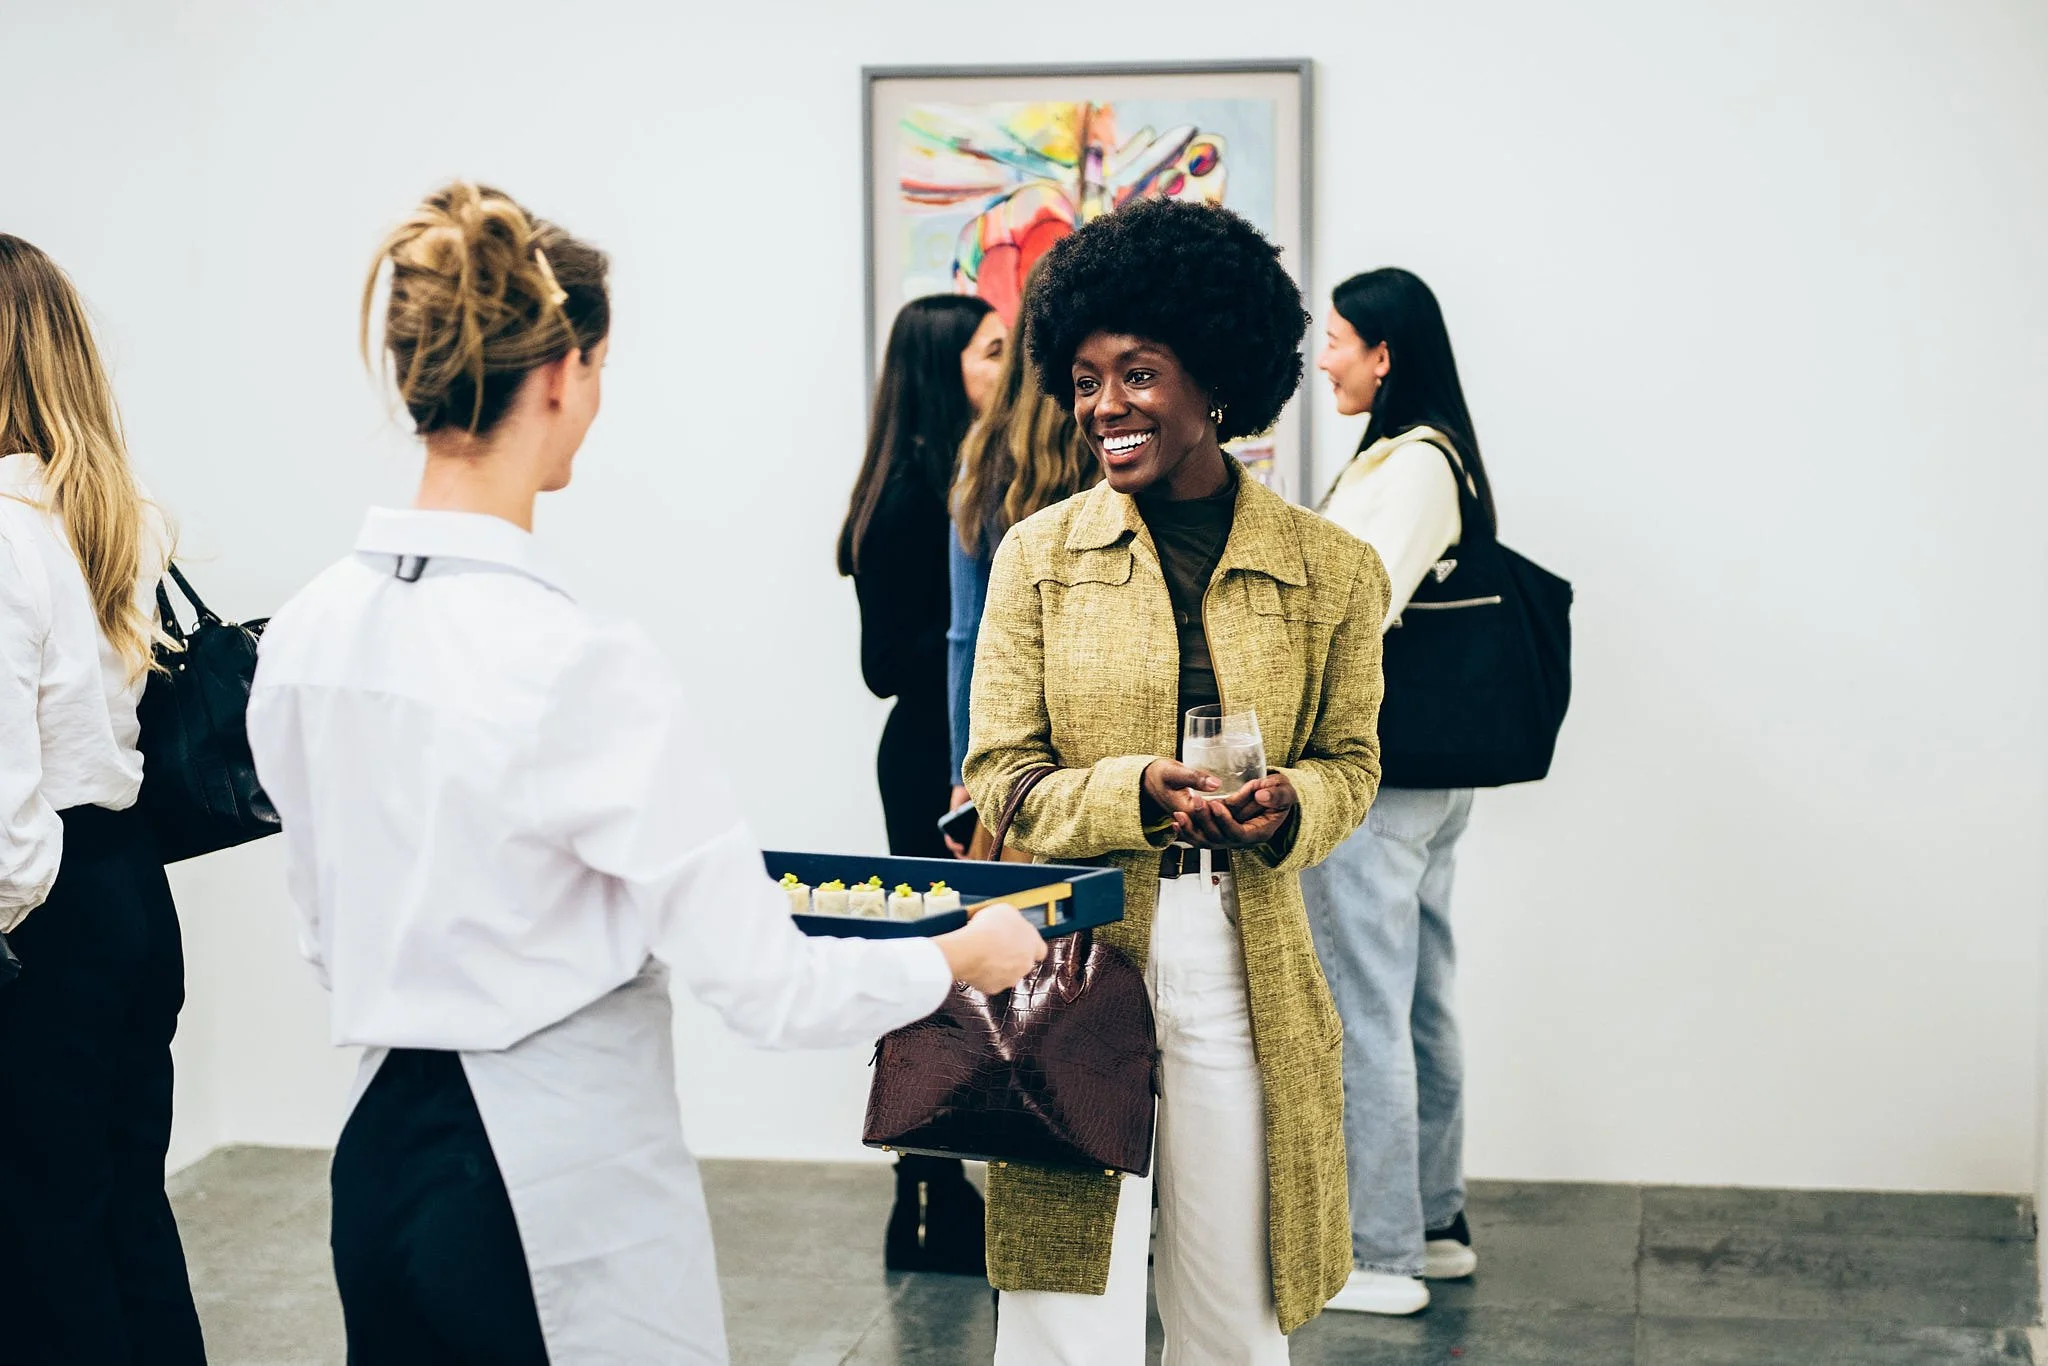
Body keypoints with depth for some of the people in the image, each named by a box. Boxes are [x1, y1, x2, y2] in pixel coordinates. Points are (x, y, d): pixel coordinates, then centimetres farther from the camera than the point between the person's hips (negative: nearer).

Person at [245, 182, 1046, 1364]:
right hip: (561, 1188, -7)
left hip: (382, 1162, 7)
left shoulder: (307, 632, 0)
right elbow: (770, 988, -18)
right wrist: (963, 958, -1)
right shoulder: (581, 665, -22)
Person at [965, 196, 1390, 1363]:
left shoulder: (1330, 571, 3)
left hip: (1247, 973, 1)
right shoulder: (1040, 555, 3)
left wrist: (1289, 808, -10)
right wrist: (1136, 792, -17)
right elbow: (999, 778, 2)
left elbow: (1350, 763, 13)